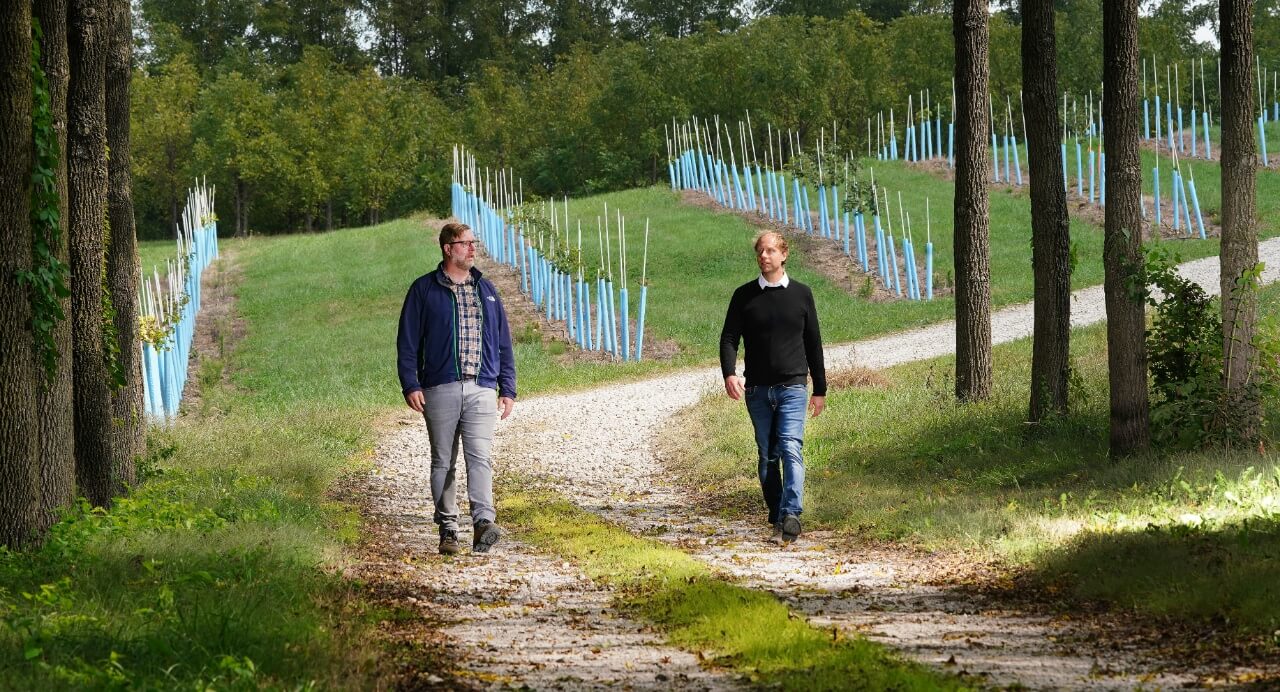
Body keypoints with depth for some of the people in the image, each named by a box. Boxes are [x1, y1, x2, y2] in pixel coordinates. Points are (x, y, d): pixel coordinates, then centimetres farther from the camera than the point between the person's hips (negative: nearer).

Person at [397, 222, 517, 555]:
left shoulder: (486, 290, 16)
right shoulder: (424, 290, 5)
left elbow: (503, 343, 18)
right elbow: (407, 342, 3)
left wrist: (508, 388, 12)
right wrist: (410, 386, -7)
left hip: (482, 390, 2)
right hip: (440, 390, -1)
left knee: (479, 457, -13)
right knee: (443, 462, 3)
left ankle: (483, 522, -25)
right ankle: (448, 530, 8)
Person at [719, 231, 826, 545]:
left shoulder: (801, 294, 6)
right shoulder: (744, 295, 6)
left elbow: (813, 343, 12)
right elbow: (729, 338, 1)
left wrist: (820, 390, 12)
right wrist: (729, 373, -18)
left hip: (792, 387, -2)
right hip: (757, 389, 2)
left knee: (790, 449, -17)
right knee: (767, 455, 6)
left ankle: (791, 516, -27)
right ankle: (776, 516, 15)